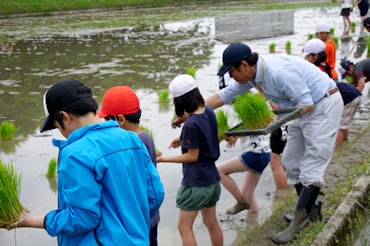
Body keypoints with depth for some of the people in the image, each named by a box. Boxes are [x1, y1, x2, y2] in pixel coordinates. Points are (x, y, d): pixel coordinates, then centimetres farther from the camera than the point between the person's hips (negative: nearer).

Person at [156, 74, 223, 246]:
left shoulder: (191, 125, -25)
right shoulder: (209, 112, -1)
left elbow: (192, 156, -18)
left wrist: (163, 159, -12)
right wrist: (185, 141, 5)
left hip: (196, 182, -8)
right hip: (212, 179, 8)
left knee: (184, 227, 4)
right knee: (211, 223, 20)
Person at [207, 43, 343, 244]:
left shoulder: (279, 72, -32)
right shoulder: (253, 73, -3)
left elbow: (306, 103, -27)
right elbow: (226, 95, 5)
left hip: (323, 106, -10)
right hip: (305, 106, 10)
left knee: (312, 166, -10)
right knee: (292, 162, 13)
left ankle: (298, 224, -7)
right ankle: (310, 210, 26)